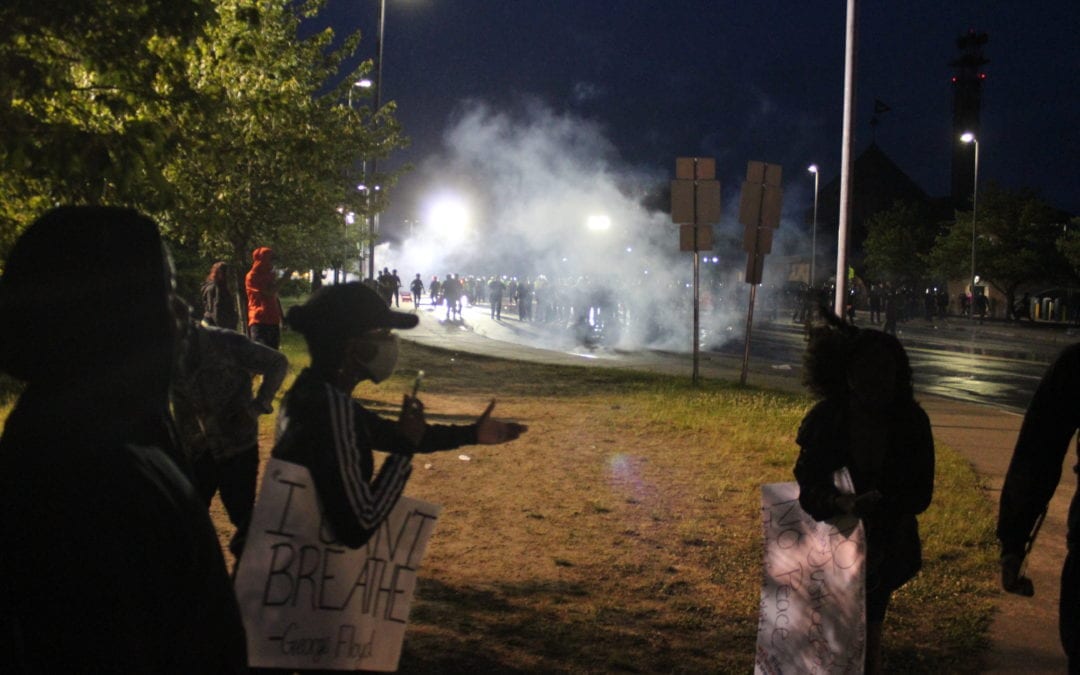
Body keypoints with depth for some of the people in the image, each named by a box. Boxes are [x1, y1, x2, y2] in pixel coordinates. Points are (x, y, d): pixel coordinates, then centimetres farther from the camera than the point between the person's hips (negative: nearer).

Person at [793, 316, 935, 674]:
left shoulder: (912, 421, -13)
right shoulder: (826, 419, -17)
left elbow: (921, 492, -10)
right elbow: (808, 489, -19)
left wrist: (881, 503, -28)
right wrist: (842, 502, -40)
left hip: (886, 546, 1)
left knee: (869, 629, 14)